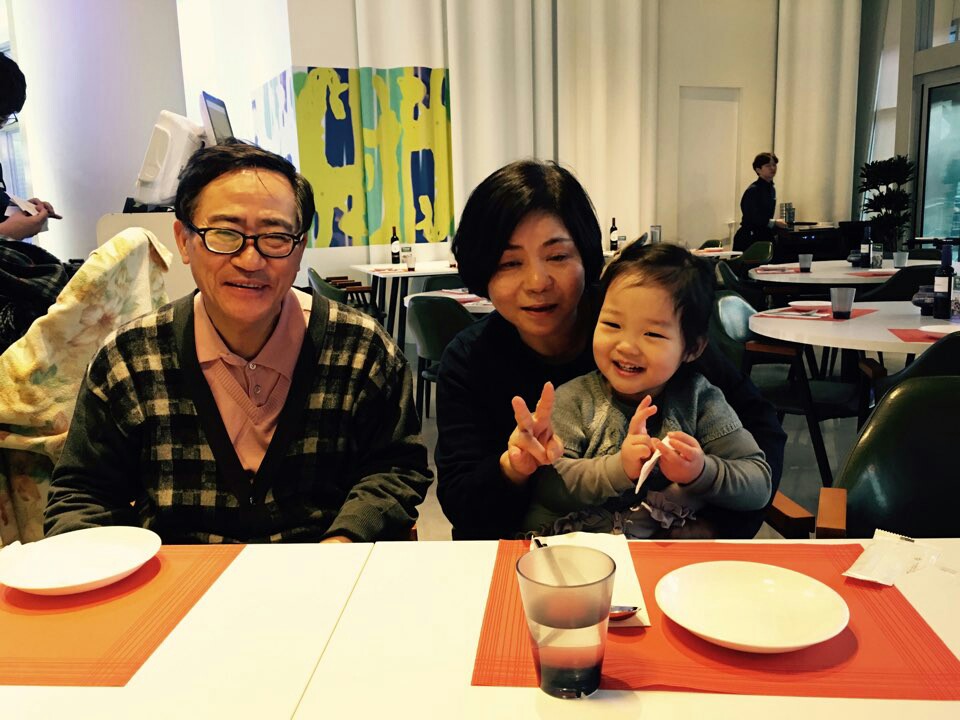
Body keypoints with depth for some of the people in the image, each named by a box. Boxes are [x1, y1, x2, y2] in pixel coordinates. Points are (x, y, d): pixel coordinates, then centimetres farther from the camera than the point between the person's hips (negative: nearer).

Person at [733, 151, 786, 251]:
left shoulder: (771, 189, 14)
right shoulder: (753, 190, -13)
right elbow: (751, 217, -19)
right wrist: (775, 222, -13)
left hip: (764, 236, 8)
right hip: (748, 238, -8)